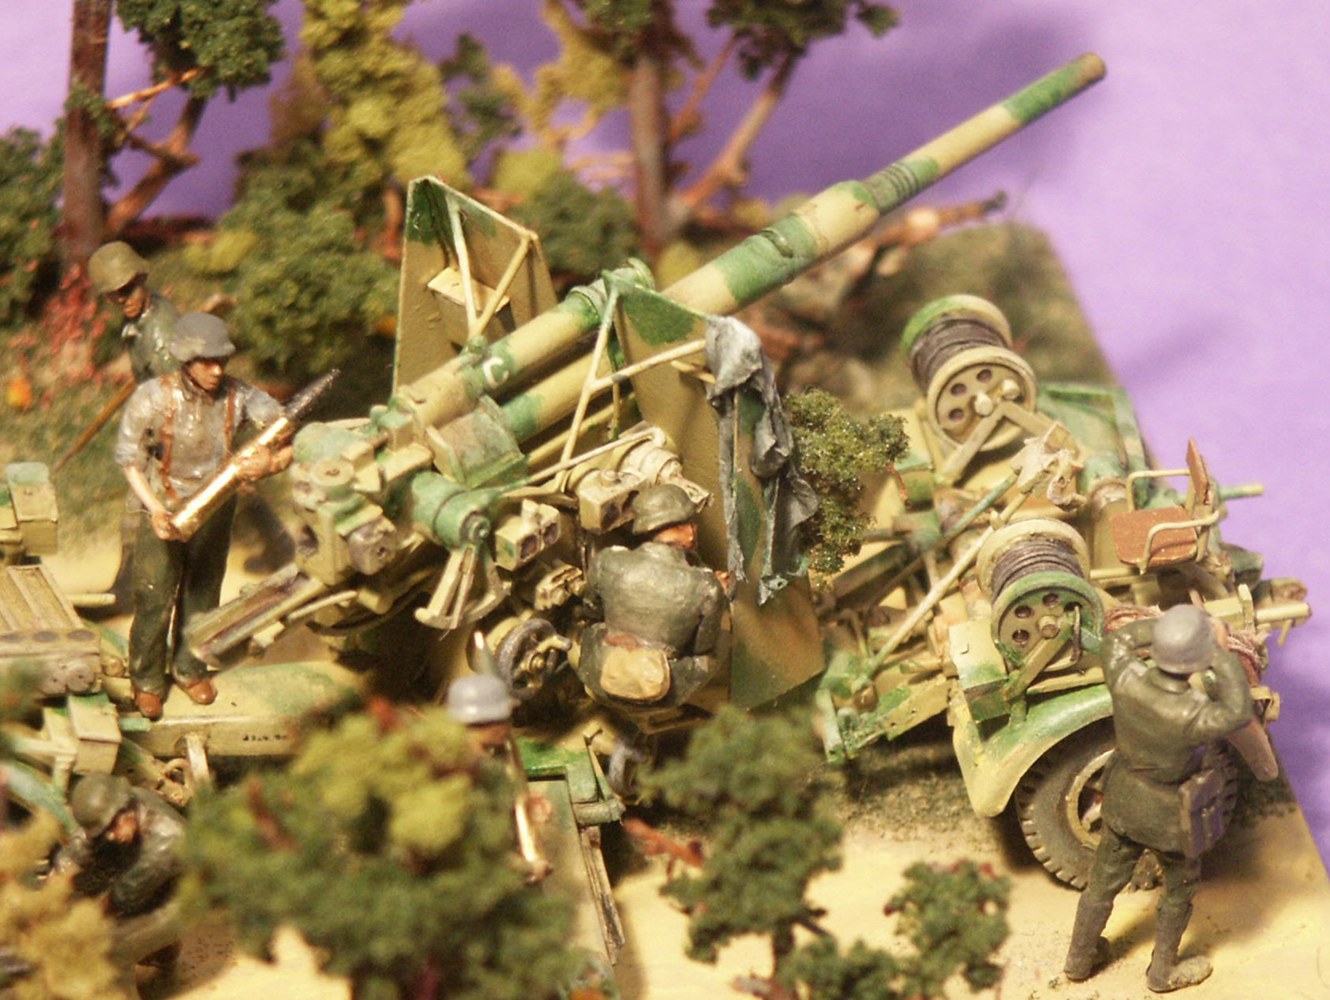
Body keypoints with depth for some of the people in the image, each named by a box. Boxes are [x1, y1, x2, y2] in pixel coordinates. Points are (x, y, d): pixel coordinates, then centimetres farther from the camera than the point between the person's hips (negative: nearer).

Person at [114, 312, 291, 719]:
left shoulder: (239, 397, -17)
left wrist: (272, 462, -39)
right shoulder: (154, 397, -21)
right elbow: (128, 455, -12)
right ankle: (147, 680, 26)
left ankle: (190, 668, 40)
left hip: (215, 513, 2)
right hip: (164, 514, -2)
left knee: (202, 595, 18)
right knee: (154, 599, 5)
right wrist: (155, 507, -22)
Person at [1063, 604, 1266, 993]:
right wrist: (1224, 660, -22)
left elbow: (1118, 640, -6)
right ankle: (1163, 971, 46)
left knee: (1104, 881, 26)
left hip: (1123, 803, 4)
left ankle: (1079, 958, 47)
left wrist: (1165, 627, -10)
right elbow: (1238, 714, -21)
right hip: (1171, 817, -4)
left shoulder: (1125, 681, -28)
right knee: (1179, 889, 26)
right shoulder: (1192, 717, -40)